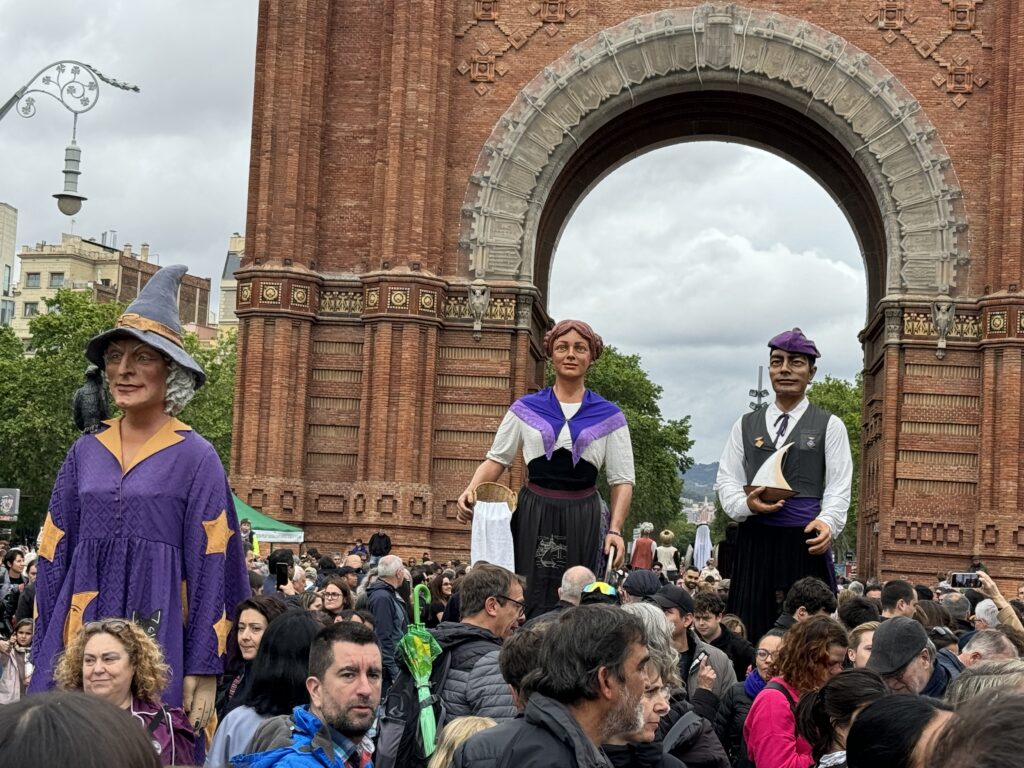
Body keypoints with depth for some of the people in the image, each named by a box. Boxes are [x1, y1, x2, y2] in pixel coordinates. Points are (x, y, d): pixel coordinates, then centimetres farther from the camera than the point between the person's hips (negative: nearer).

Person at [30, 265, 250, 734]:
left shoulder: (195, 459, -3)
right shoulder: (86, 453, 10)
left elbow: (210, 571, -5)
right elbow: (54, 557, 12)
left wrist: (203, 673, -9)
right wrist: (42, 656, 8)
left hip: (158, 638, -4)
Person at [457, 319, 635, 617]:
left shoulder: (609, 416, 6)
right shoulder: (526, 409, 9)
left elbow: (622, 480, 4)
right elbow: (497, 459, 10)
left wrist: (614, 529, -9)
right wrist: (471, 490, -9)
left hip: (584, 521, 0)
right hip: (533, 517, 0)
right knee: (529, 606, -1)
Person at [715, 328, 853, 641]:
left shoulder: (829, 425, 8)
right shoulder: (746, 425, 16)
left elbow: (839, 487, 0)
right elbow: (726, 480, 12)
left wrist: (827, 522, -19)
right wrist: (747, 504, -10)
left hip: (806, 540, -2)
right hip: (755, 540, 3)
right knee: (750, 630, 0)